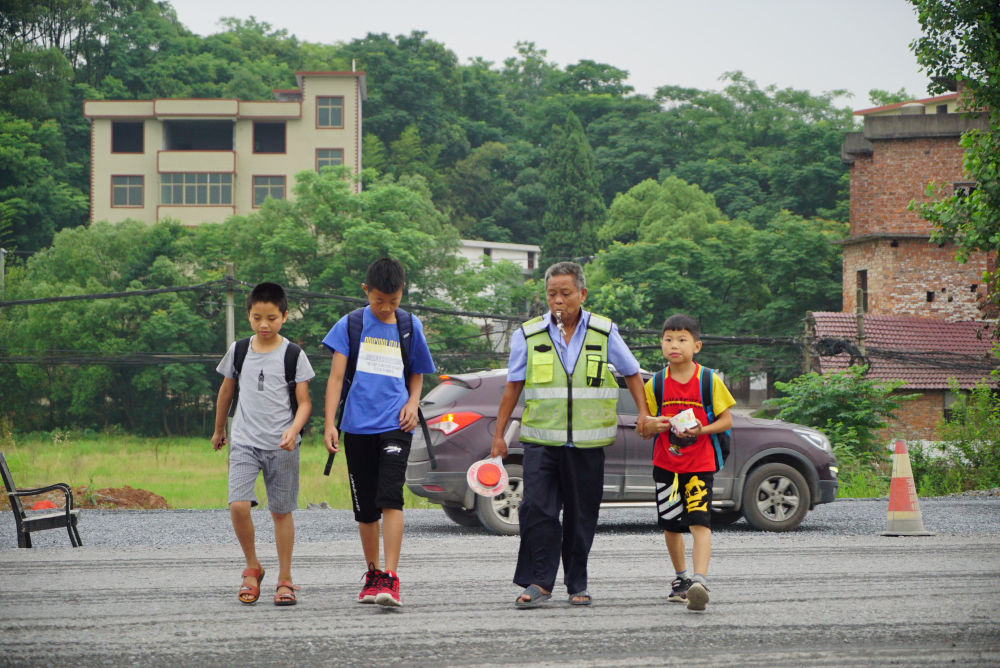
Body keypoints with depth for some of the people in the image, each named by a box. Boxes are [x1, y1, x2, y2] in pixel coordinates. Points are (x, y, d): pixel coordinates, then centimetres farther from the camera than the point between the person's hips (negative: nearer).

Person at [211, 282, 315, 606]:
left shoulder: (293, 355, -1)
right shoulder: (238, 351, 7)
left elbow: (304, 402, -1)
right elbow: (226, 391, 21)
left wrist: (293, 431, -19)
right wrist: (218, 430, 30)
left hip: (281, 445, -1)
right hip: (245, 442, 1)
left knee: (281, 511, 3)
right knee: (238, 505, -15)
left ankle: (285, 579, 14)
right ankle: (252, 567, 5)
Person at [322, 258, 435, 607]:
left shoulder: (410, 326, 7)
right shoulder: (350, 325, 3)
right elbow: (336, 377, 0)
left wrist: (412, 402, 0)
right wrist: (330, 424, -9)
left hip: (394, 425, -1)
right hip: (357, 427, 1)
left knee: (390, 498, -18)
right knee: (365, 508, 9)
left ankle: (390, 579, -23)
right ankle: (372, 575, 27)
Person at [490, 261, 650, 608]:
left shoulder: (604, 332, 4)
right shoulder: (528, 335, 5)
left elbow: (631, 373, 16)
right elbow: (513, 387, 9)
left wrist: (644, 413, 6)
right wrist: (499, 434, 8)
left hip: (587, 443, 0)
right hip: (541, 439, 0)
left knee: (582, 515, 4)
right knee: (537, 508, -13)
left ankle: (577, 585, 15)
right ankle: (539, 583, -7)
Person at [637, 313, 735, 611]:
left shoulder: (709, 381, -4)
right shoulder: (656, 384, 3)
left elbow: (726, 420, 0)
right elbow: (642, 430, 8)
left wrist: (701, 430, -19)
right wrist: (651, 426, -16)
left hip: (699, 464, -4)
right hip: (665, 463, 4)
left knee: (699, 522, -17)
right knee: (670, 525, 11)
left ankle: (700, 581, -28)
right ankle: (680, 577, 30)